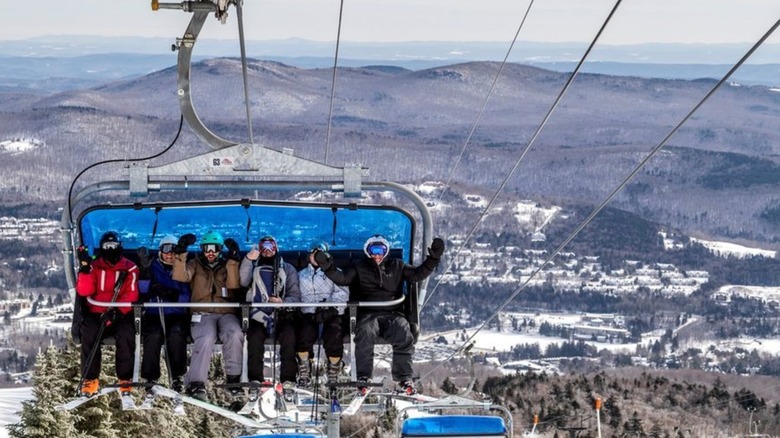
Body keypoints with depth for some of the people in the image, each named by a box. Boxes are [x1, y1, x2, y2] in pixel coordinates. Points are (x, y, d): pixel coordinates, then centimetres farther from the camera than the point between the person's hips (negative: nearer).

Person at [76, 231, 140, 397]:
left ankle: (125, 379, -21)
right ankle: (90, 380, -22)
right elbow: (84, 291, -6)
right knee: (88, 333, -30)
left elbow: (131, 296, -5)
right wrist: (85, 268, -17)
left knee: (126, 334, -32)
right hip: (96, 314, 1)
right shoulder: (94, 267, 8)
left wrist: (116, 312, -21)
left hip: (121, 315, -1)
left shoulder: (129, 268, 5)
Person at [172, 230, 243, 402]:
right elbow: (179, 277, -2)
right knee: (206, 339, -34)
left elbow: (233, 285, 0)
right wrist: (180, 254, -13)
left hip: (226, 313, 1)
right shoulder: (195, 264, 18)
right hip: (203, 314, -1)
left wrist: (233, 260, -10)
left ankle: (233, 376, -21)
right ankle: (196, 383, -35)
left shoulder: (227, 265, 20)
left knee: (235, 334, -33)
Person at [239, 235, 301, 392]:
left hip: (282, 315, 0)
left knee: (288, 335, -31)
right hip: (258, 315, 0)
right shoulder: (253, 267, 20)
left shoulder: (288, 269, 19)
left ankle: (288, 379, -32)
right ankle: (255, 379, -31)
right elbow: (244, 281, -3)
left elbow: (295, 295, 9)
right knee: (255, 336, -31)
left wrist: (283, 302, -12)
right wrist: (248, 260, -14)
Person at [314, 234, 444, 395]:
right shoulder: (359, 267, 18)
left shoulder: (397, 266, 21)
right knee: (365, 333, -35)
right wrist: (328, 267, -15)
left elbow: (418, 274, 13)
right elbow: (342, 278, 3)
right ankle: (363, 378, -28)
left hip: (392, 314, 1)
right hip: (368, 314, -1)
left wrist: (433, 258, 1)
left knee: (404, 335, -30)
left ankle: (404, 379, -25)